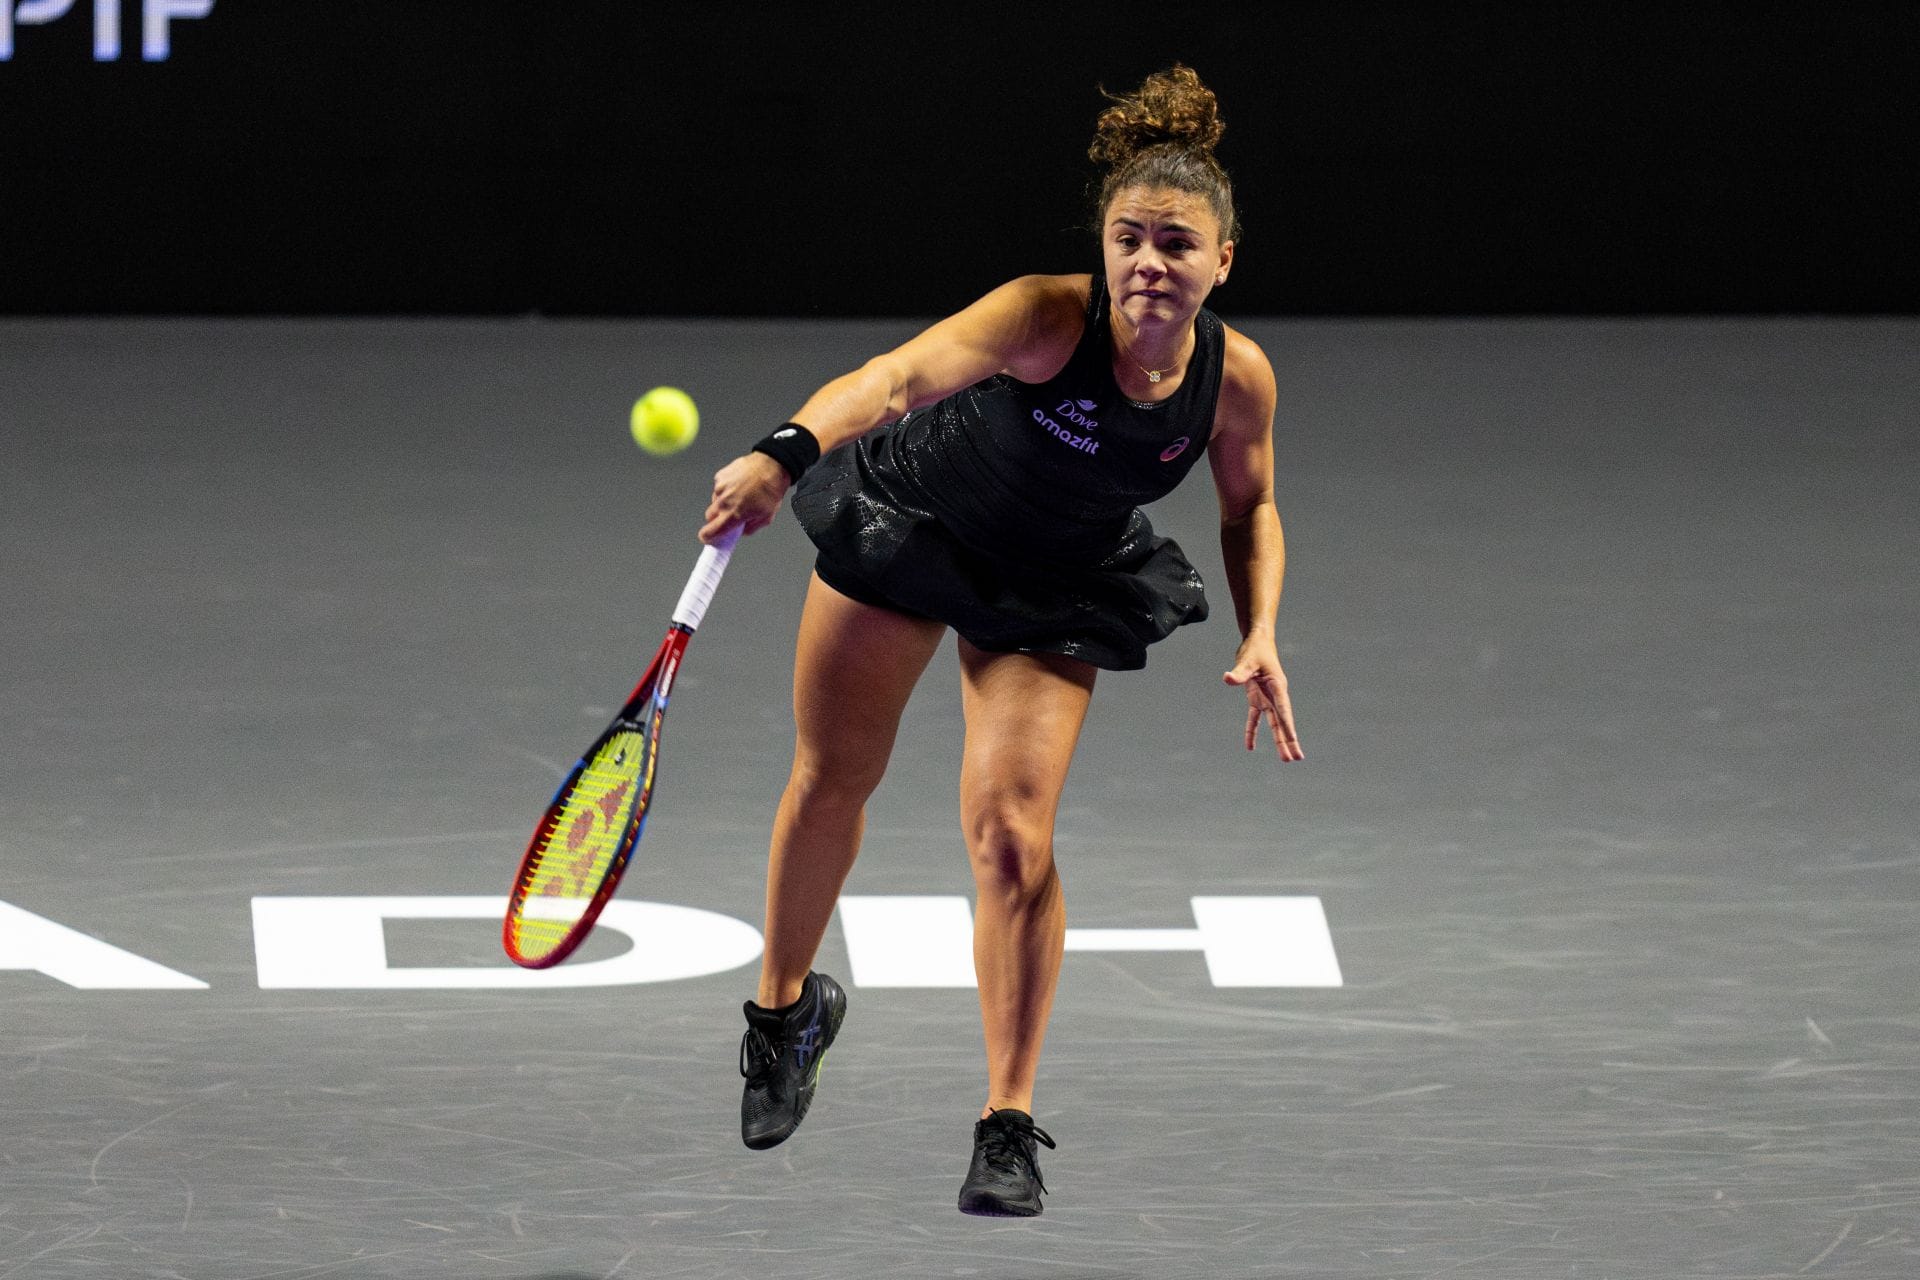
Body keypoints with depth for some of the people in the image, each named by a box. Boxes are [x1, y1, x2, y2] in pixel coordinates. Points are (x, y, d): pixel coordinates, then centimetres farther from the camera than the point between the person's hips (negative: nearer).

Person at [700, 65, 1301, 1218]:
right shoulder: (1048, 318, -35)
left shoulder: (1238, 378, -22)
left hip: (1056, 594, 1)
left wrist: (1261, 634, -14)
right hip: (909, 519, -1)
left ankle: (1010, 1126, -3)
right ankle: (786, 1008, 42)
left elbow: (1251, 503, 0)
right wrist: (786, 453, -69)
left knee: (1013, 835, -14)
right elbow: (903, 373, -52)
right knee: (832, 782, 13)